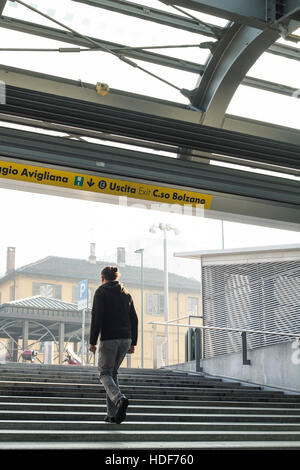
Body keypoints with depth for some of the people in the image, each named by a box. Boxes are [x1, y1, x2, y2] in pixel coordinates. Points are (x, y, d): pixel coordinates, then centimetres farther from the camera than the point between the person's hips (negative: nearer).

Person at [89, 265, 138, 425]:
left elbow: (97, 317, -9)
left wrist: (92, 342, -7)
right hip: (126, 339, 5)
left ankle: (119, 398, -27)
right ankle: (113, 413, 9)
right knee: (113, 372, 15)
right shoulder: (126, 294, 16)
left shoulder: (101, 292, 0)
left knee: (105, 373, 1)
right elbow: (134, 319, 13)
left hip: (109, 339, -5)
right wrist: (133, 343, 15)